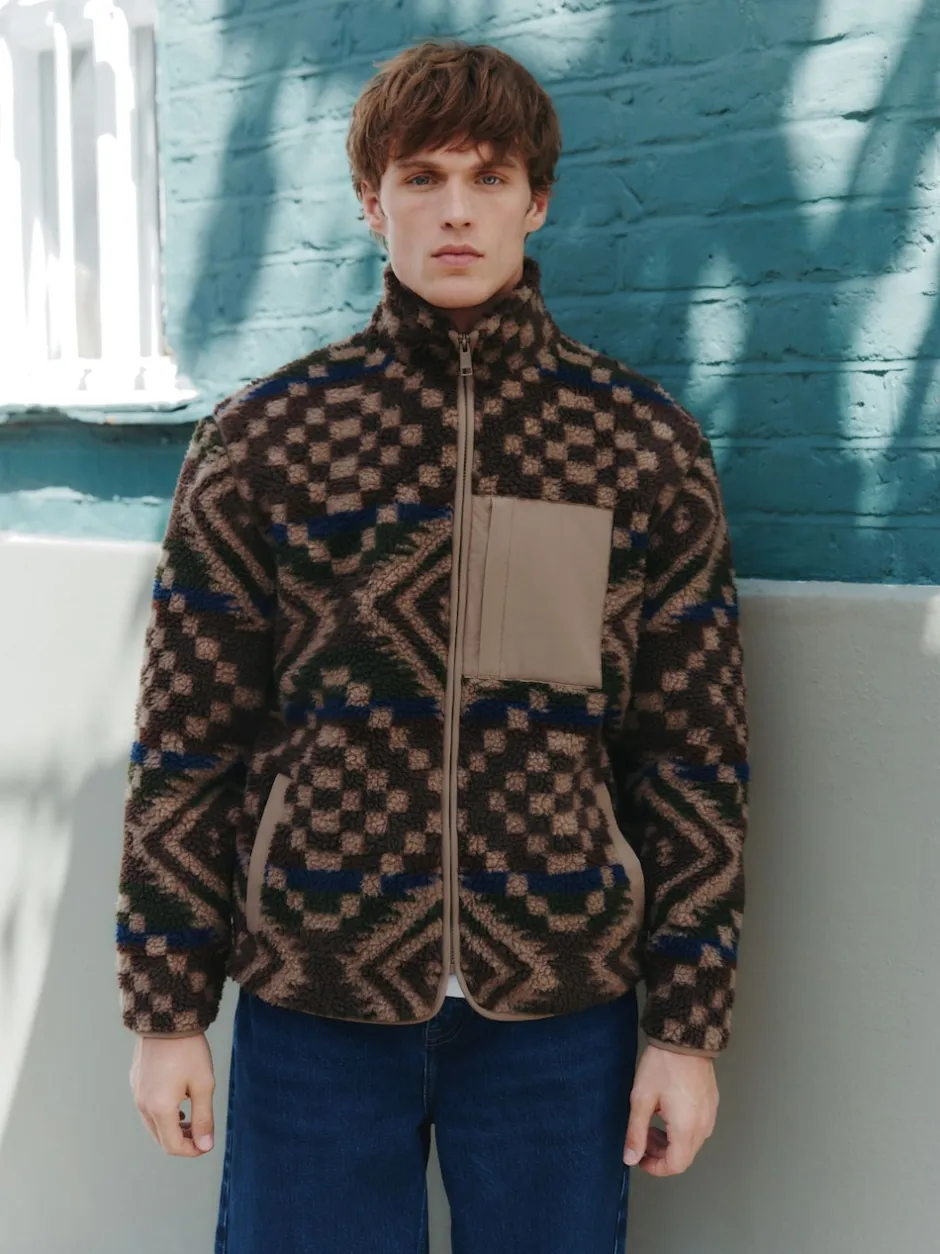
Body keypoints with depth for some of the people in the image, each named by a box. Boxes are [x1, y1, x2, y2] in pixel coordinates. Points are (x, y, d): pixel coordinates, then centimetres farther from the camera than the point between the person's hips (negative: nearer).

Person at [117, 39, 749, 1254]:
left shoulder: (647, 445, -1)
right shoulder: (260, 438, -2)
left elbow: (695, 756, 1)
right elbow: (185, 744, 0)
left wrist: (691, 1023, 1)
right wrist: (166, 1009, 1)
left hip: (562, 1006, 1)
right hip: (314, 1003, 0)